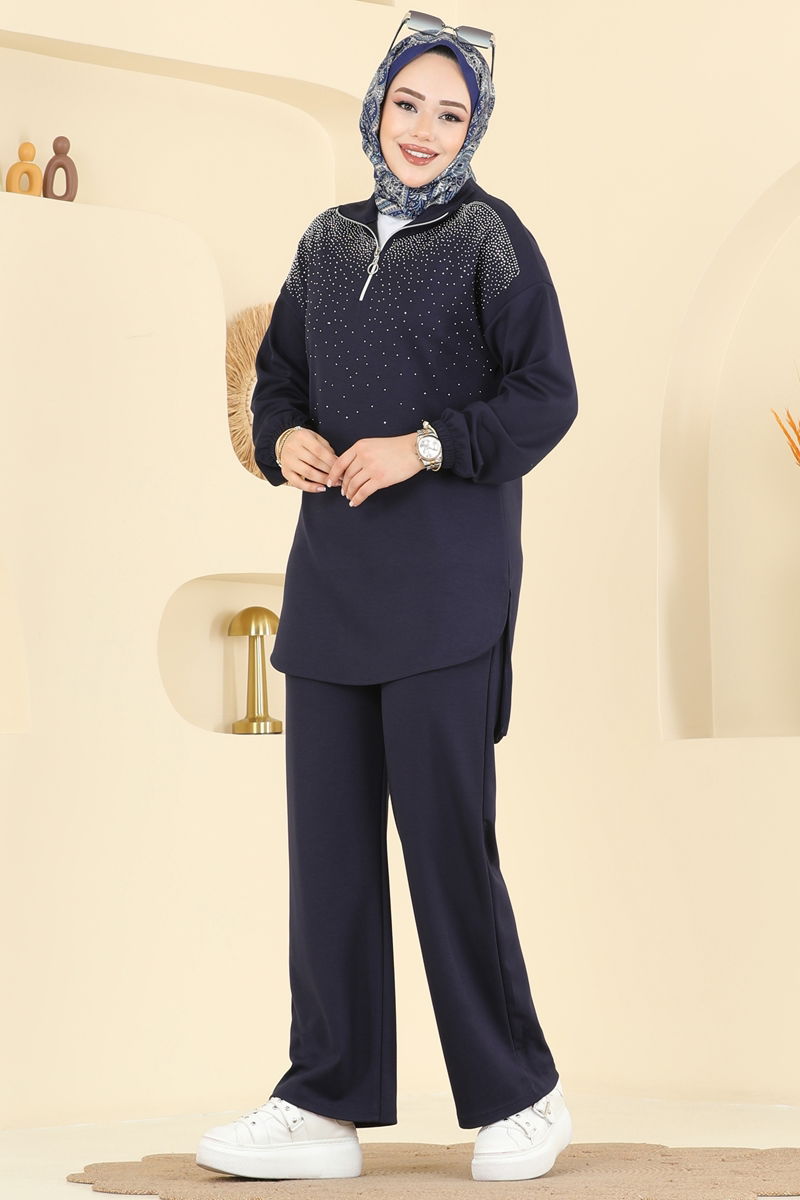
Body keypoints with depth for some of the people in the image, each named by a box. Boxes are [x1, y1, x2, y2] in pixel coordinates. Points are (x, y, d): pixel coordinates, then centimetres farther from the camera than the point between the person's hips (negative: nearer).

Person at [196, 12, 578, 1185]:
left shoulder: (491, 237, 0)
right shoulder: (328, 242, 16)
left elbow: (547, 396, -5)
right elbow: (277, 375, 21)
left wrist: (424, 446, -15)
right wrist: (285, 438, 0)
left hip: (446, 576, -6)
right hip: (333, 570, 6)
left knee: (446, 832, -5)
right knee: (328, 833, 4)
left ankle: (520, 1099, 8)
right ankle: (327, 1105, 11)